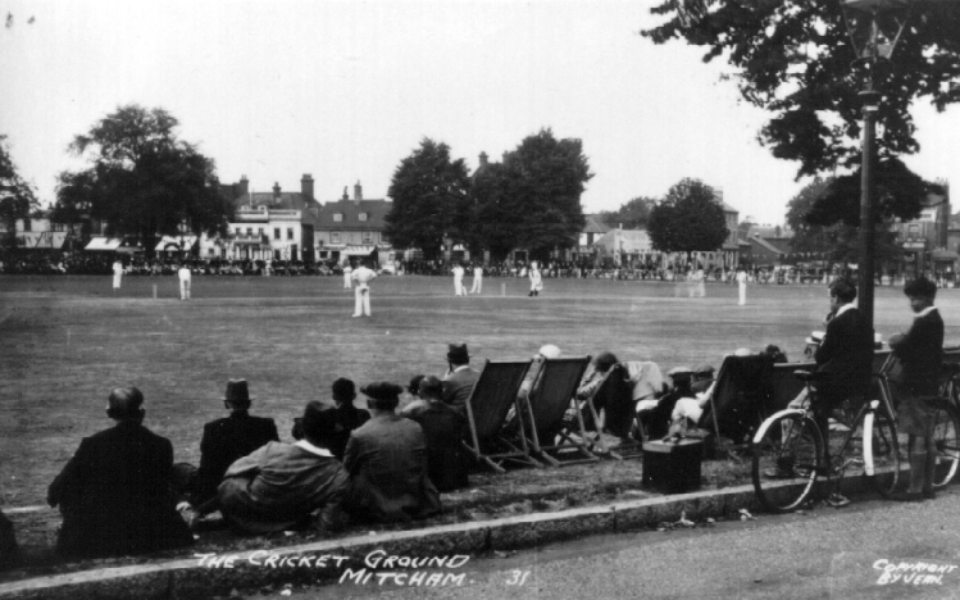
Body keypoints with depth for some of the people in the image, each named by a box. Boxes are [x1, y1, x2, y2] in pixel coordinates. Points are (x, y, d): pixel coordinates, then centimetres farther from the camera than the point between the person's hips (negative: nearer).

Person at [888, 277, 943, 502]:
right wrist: (902, 341, 5)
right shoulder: (935, 319, 14)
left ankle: (915, 488, -4)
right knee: (927, 437, 13)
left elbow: (907, 348, -18)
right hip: (928, 384, 10)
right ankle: (928, 485, 19)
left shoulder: (924, 321, -16)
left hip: (916, 385, -10)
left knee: (917, 437, -7)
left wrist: (896, 343, 1)